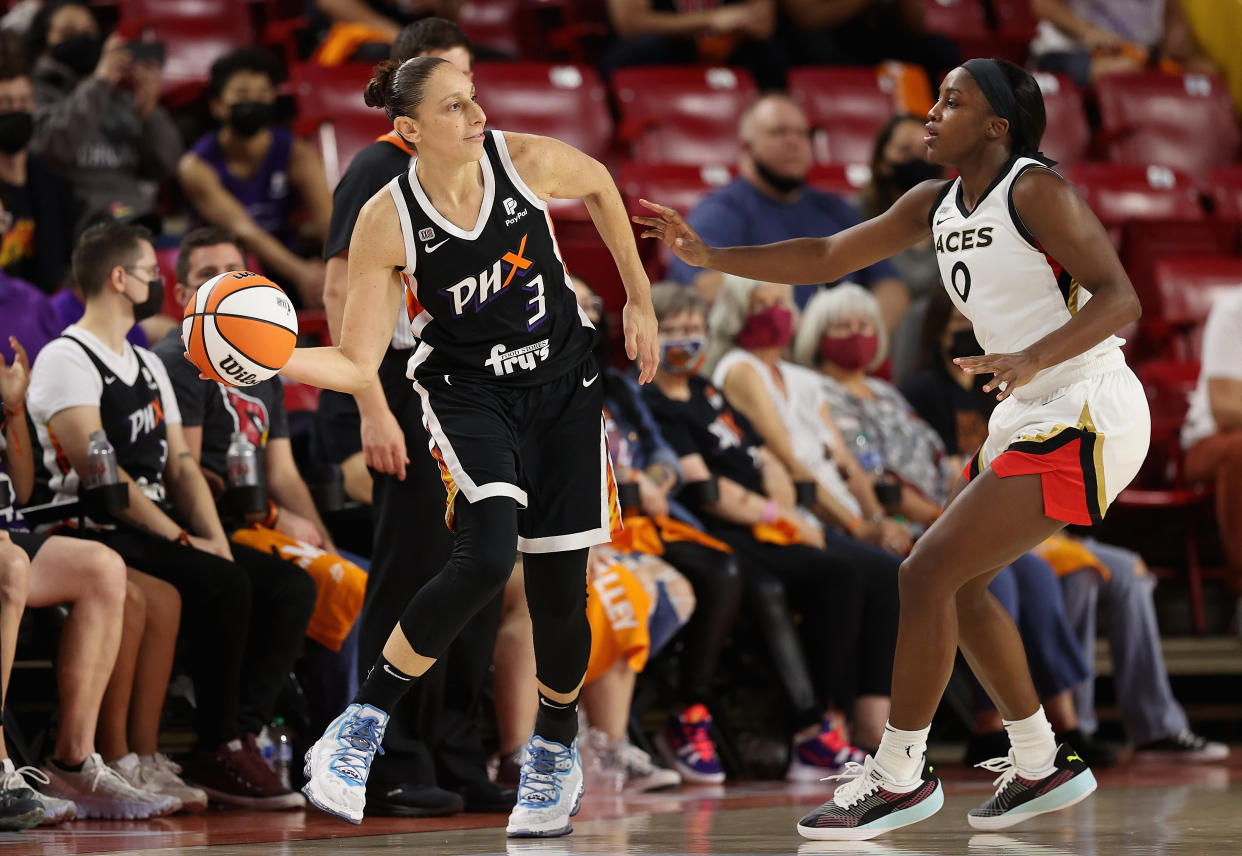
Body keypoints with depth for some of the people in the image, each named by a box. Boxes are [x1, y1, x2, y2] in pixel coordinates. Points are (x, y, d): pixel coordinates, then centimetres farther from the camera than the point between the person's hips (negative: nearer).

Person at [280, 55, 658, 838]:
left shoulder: (527, 161, -15)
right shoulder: (386, 222, -18)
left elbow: (600, 184, 10)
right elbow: (358, 365, -14)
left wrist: (640, 300, 12)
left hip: (564, 386, 3)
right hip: (468, 395, -3)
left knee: (559, 591, 2)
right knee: (486, 559, -29)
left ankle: (557, 748, 32)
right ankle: (364, 723, -14)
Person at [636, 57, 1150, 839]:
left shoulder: (1035, 191, -15)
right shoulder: (936, 206, 10)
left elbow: (1121, 298, -22)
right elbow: (827, 258, 14)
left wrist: (1031, 359, -36)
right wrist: (709, 257, 5)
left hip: (1087, 414, -10)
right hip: (1031, 416, 10)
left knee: (927, 574, -12)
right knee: (959, 584, 16)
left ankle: (901, 775, -3)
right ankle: (1042, 765, 27)